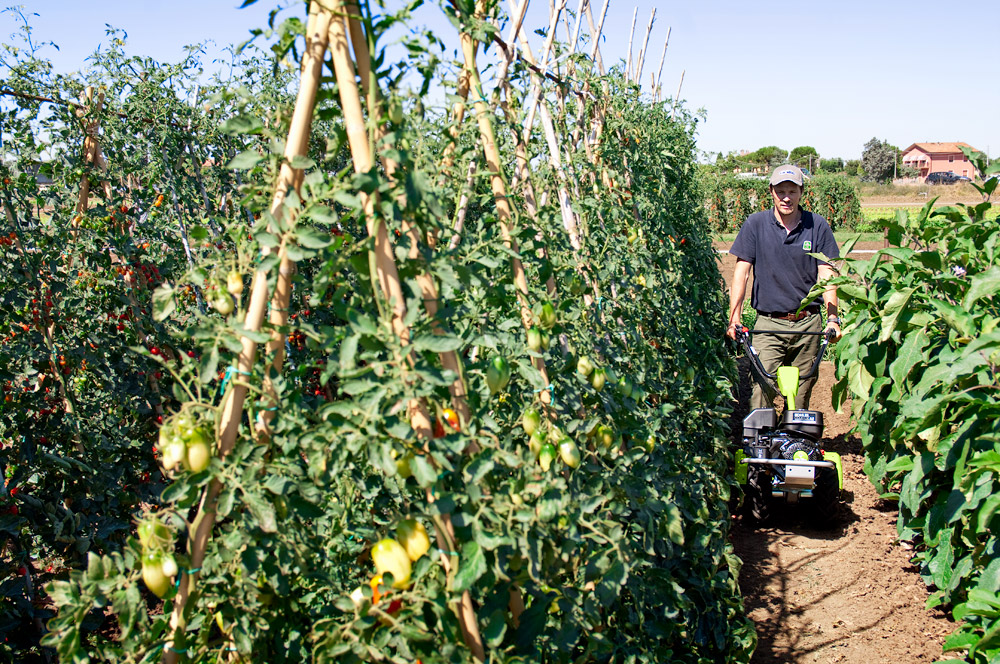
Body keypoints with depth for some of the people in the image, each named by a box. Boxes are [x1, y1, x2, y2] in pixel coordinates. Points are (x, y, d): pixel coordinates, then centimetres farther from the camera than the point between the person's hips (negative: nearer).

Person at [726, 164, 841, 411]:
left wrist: (832, 318, -7)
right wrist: (734, 318, -6)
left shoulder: (817, 226, 3)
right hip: (768, 325, -1)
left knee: (800, 396, 6)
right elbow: (741, 272, 1)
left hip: (808, 325, 1)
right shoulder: (756, 224, 1)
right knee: (761, 392, -13)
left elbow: (826, 274, 3)